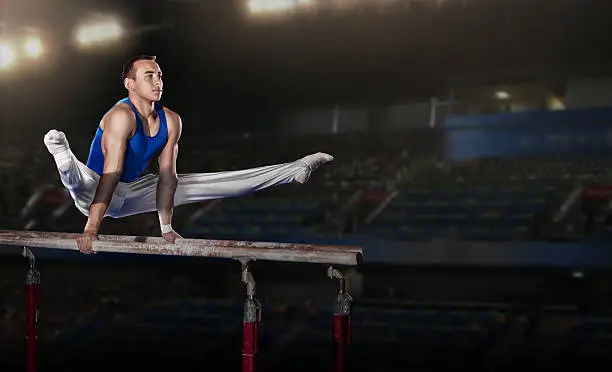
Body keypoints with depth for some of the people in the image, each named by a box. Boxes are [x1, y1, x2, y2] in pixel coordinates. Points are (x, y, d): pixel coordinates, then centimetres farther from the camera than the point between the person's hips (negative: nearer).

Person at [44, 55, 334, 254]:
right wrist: (91, 227, -37)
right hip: (95, 191, -6)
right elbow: (111, 176, -33)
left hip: (130, 195, 6)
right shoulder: (122, 116, -27)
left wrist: (166, 227, -4)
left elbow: (167, 176, -3)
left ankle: (295, 172, 13)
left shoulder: (171, 121, -6)